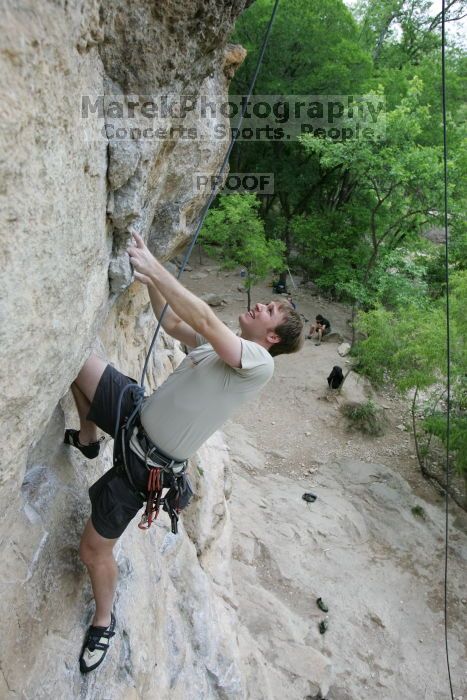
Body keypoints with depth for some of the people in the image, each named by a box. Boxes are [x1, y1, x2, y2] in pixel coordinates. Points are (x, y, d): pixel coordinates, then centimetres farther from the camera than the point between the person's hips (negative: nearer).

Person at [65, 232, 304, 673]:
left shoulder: (260, 362, -21)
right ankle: (87, 439, 28)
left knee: (93, 549, 1)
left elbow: (204, 321, -33)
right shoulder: (222, 342, 5)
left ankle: (103, 622, 33)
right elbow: (173, 324, 11)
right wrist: (150, 275, -2)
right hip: (137, 413, 8)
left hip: (146, 459, -7)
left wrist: (154, 270, -31)